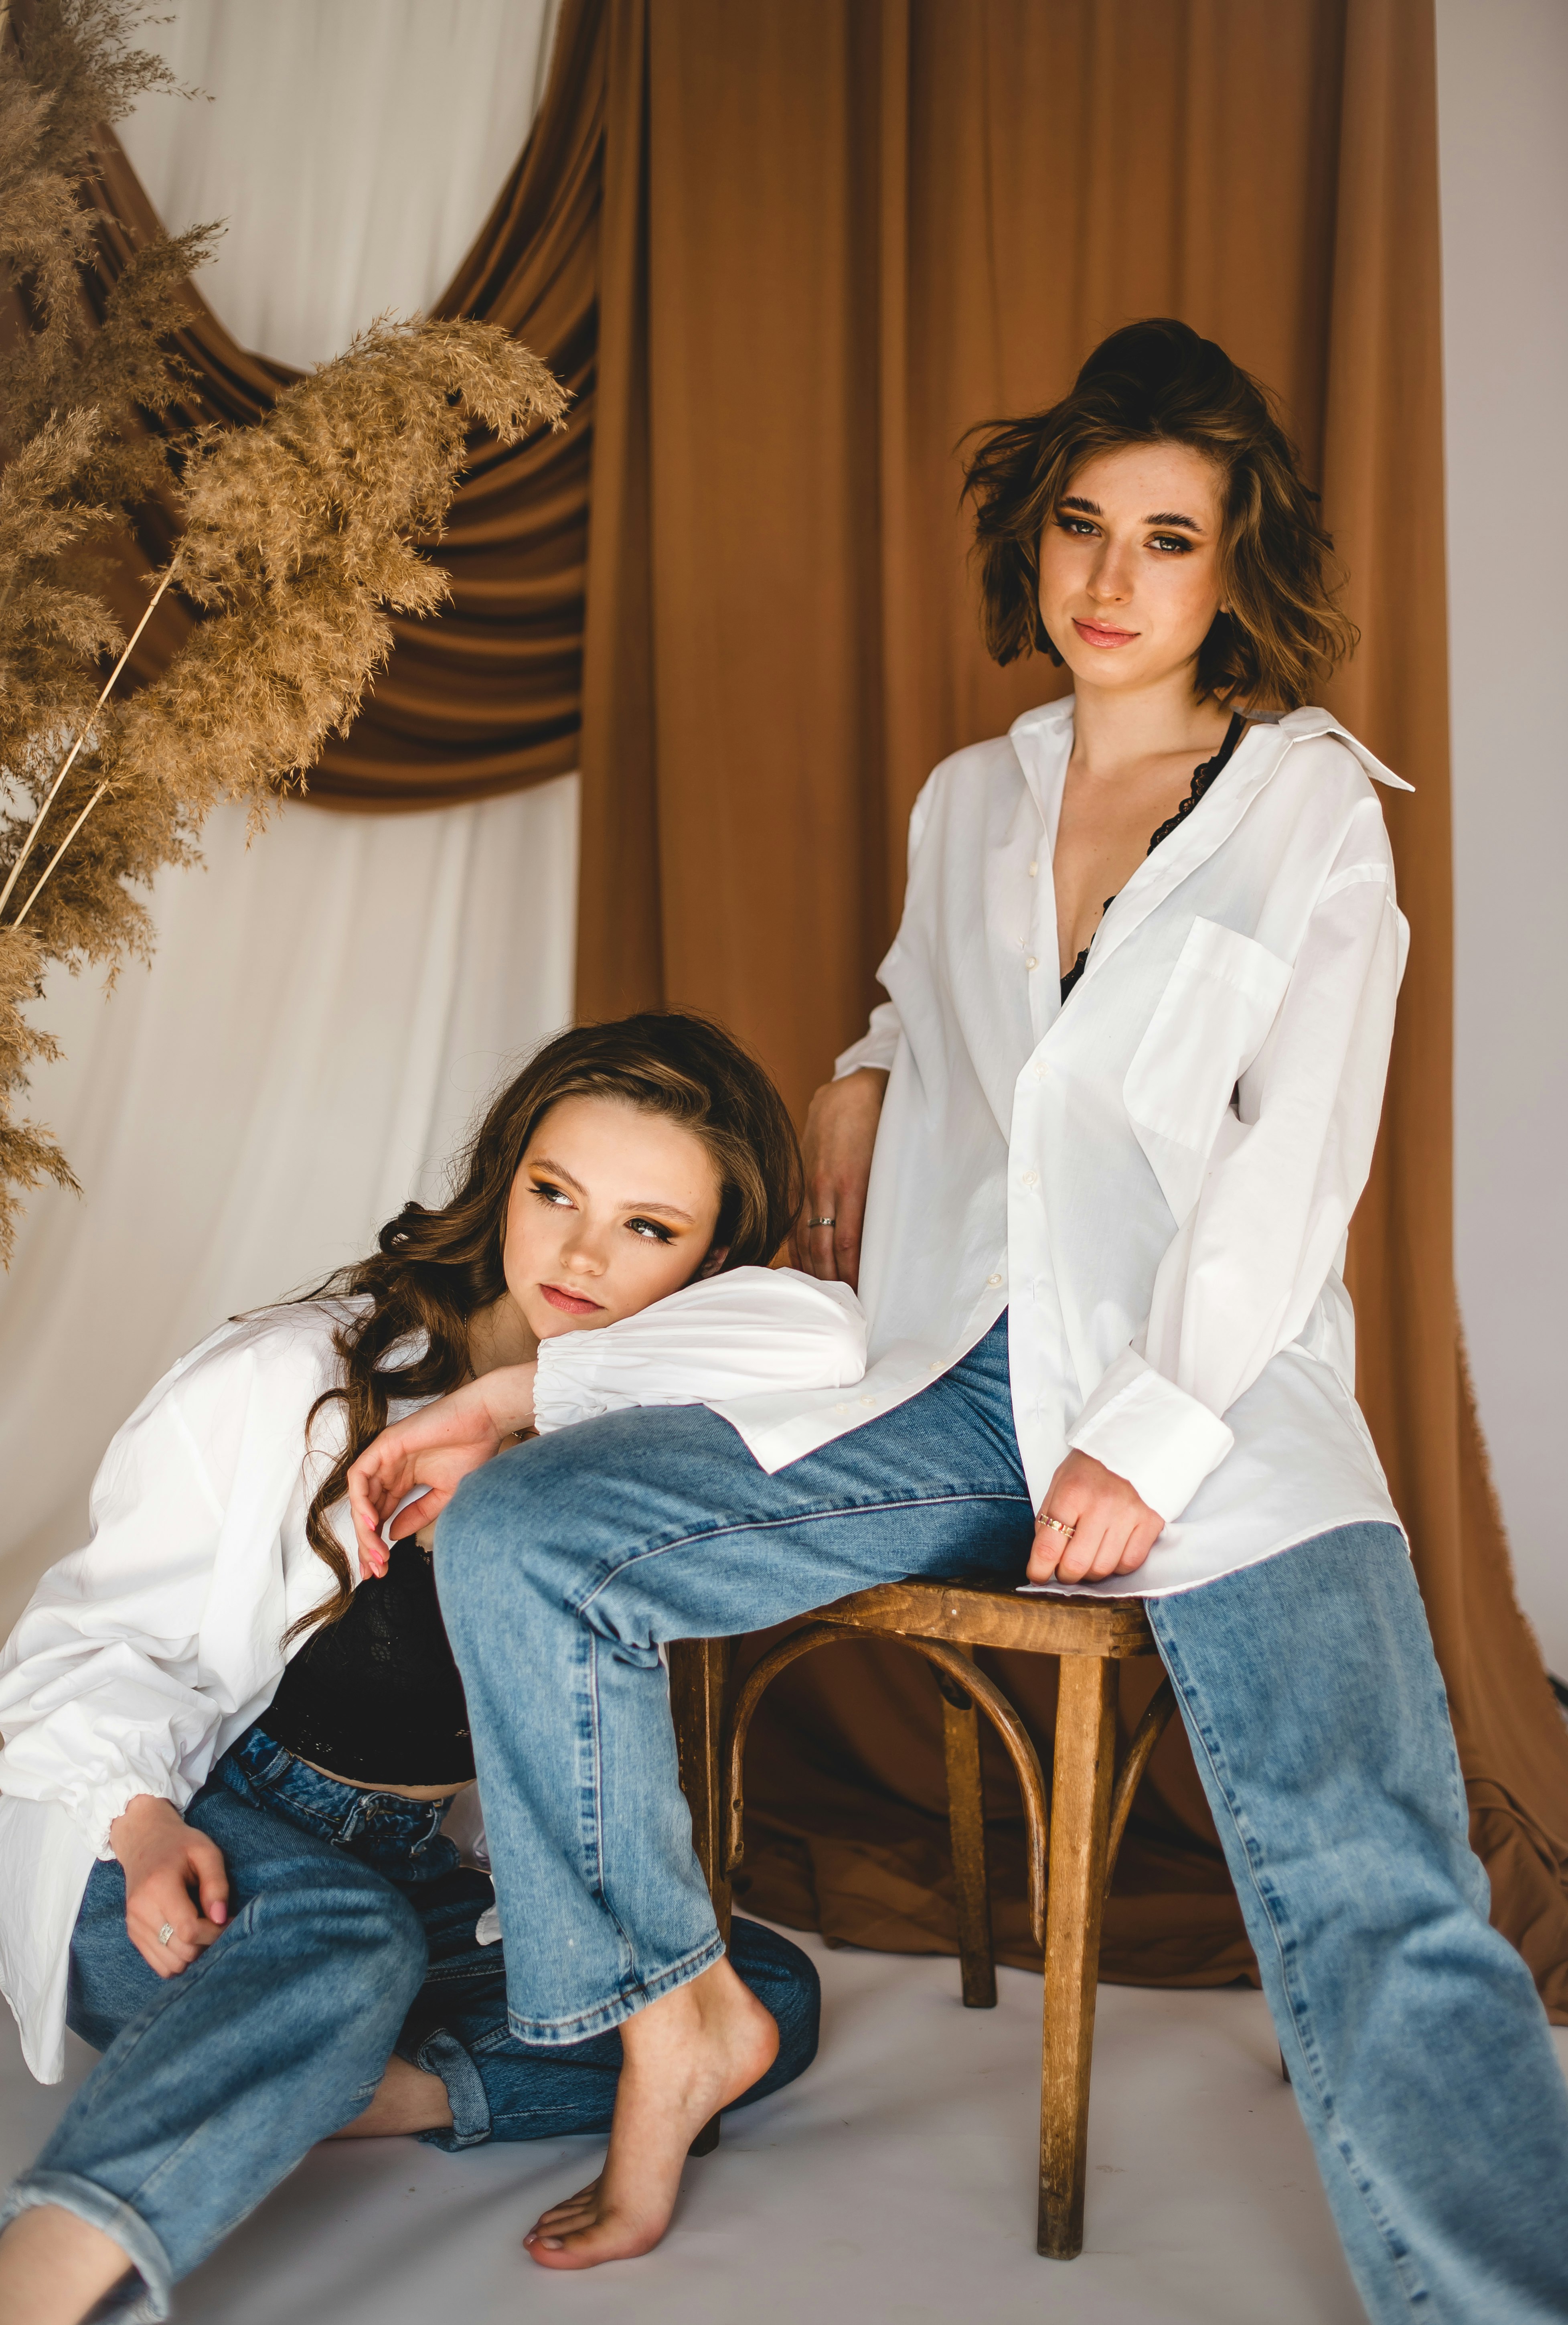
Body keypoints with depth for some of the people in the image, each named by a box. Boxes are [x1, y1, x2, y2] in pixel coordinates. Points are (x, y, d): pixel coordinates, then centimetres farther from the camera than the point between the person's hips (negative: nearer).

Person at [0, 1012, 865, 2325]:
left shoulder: (646, 1425, -2)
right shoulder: (302, 1376, -7)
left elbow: (821, 1342, -26)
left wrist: (500, 1402, -27)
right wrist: (142, 1819, -24)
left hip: (433, 1881, 5)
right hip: (192, 1863, -4)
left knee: (769, 2001, -15)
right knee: (346, 1941, -38)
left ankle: (318, 2089, -26)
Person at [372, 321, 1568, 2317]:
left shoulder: (1314, 806, 5)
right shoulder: (966, 802, 18)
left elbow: (1297, 1159, -4)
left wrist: (1152, 1439, -15)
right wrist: (864, 1075, 17)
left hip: (1222, 1402, -4)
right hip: (954, 1383, 5)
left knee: (1380, 1914, -28)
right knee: (507, 1537, -11)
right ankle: (675, 2010, 4)